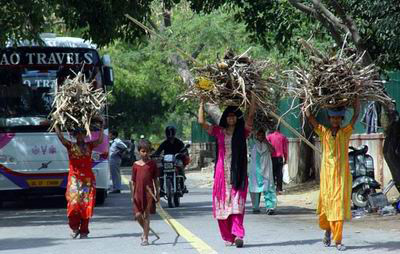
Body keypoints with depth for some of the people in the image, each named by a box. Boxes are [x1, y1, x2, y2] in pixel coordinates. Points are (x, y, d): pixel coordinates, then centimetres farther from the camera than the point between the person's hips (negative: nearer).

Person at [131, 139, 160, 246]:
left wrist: (157, 193, 3)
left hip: (149, 192, -2)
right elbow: (133, 181, 8)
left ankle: (145, 237, 3)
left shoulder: (152, 164, 2)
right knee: (138, 215, 0)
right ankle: (145, 230, 28)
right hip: (138, 192, 2)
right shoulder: (136, 165, 5)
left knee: (147, 214, -2)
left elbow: (155, 180, 5)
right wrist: (133, 195, 6)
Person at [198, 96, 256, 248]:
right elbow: (201, 122, 2)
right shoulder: (219, 132, 8)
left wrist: (253, 97, -6)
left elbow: (251, 115, -4)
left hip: (238, 173, -2)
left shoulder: (242, 132, 6)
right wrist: (202, 103, 4)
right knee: (222, 205, 1)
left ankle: (238, 234, -23)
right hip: (222, 173, 2)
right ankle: (227, 237, 8)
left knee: (237, 204, -12)